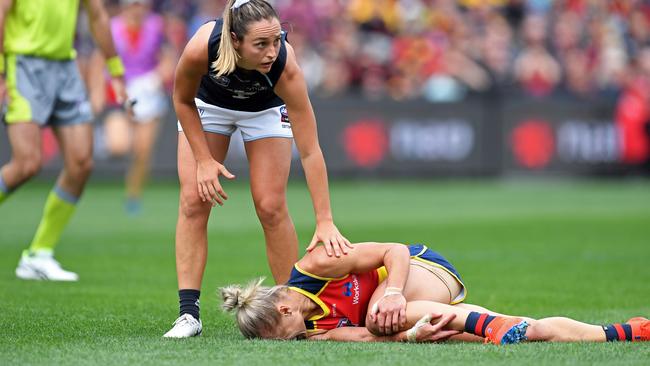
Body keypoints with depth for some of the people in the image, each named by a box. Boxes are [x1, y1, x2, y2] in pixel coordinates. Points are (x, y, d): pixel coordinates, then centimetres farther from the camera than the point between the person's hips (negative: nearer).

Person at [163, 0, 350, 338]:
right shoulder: (202, 47, -41)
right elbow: (183, 100, -16)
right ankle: (189, 315, -8)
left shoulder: (285, 67, -41)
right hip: (208, 104, 1)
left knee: (271, 206, -10)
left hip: (265, 108, -1)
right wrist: (204, 160, -18)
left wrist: (325, 222, -42)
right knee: (194, 201, -9)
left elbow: (310, 152, -39)